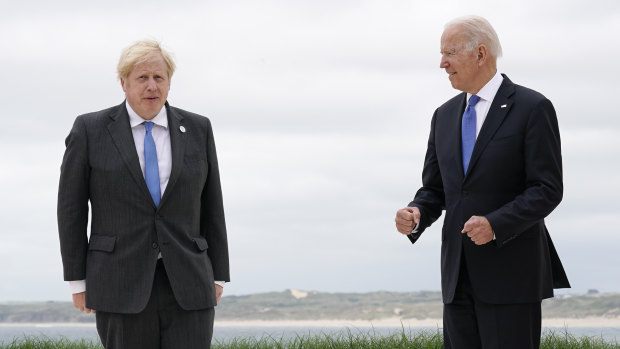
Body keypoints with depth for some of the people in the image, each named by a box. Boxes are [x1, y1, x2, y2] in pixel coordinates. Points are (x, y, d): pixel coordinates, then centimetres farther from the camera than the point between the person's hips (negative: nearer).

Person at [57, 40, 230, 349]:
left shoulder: (197, 130, 7)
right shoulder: (90, 130, 0)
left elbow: (211, 206, 11)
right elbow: (71, 208, 1)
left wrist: (218, 276, 8)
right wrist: (77, 280, -3)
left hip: (186, 284, 2)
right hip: (121, 284, -2)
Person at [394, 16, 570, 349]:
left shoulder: (533, 108, -5)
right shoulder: (444, 116, 14)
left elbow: (547, 190, -10)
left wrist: (495, 225, -22)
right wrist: (416, 215, -5)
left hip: (510, 271, -6)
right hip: (459, 271, 6)